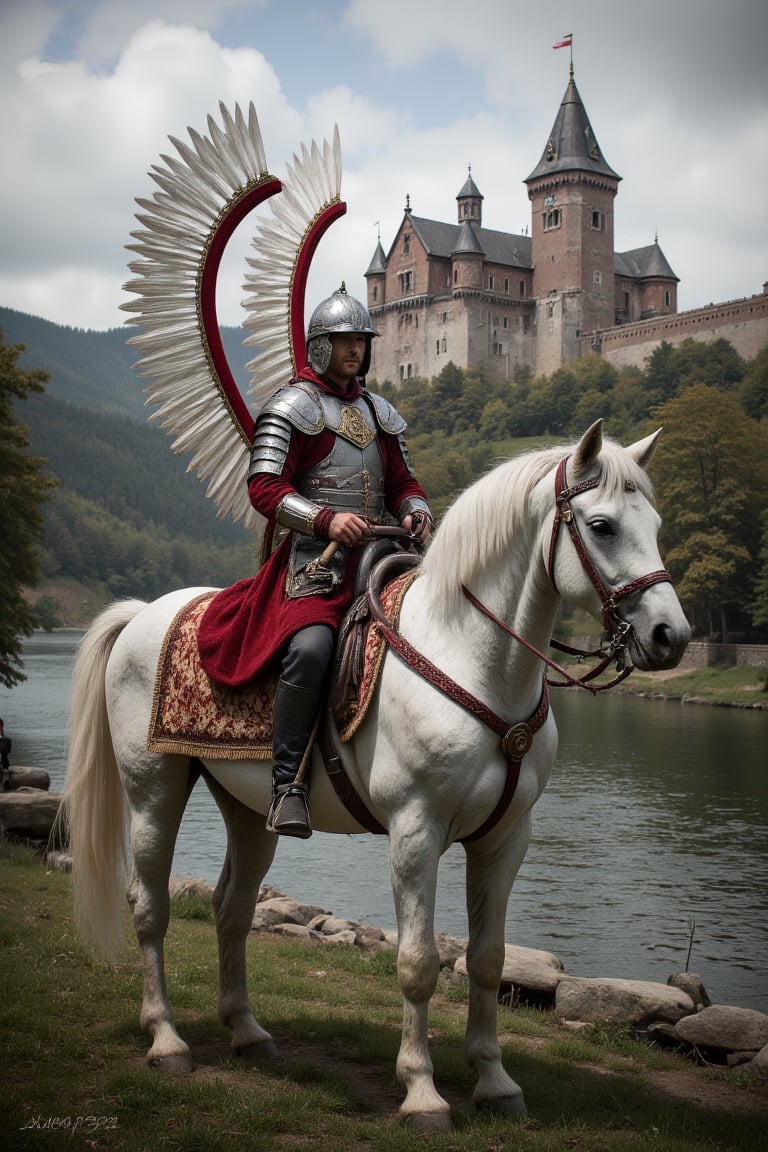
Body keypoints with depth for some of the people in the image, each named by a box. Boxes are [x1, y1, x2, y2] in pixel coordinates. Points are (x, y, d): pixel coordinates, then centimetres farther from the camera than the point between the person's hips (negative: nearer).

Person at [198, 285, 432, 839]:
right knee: (311, 646, -33)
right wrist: (326, 519, -23)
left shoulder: (380, 412, 23)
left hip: (375, 555, 7)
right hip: (316, 559, -7)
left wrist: (417, 512, 0)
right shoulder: (292, 407, 1)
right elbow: (264, 489, -8)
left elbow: (402, 483, 24)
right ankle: (289, 782, -23)